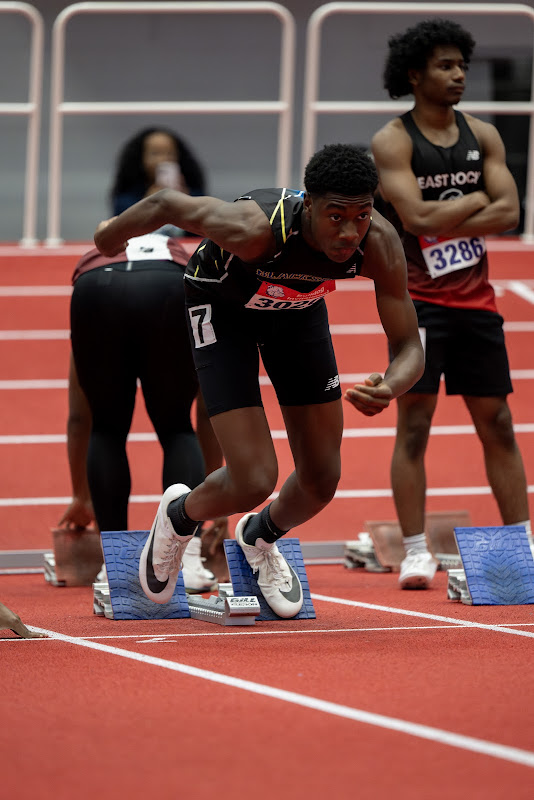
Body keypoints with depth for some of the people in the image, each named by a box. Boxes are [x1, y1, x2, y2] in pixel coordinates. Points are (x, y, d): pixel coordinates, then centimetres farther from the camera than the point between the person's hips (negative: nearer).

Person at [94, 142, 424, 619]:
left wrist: (390, 388, -48)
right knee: (253, 483, -14)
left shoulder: (380, 244, -31)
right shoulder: (256, 228, -42)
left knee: (322, 480, 4)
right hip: (222, 307, -4)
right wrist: (112, 233, -3)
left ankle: (260, 538, 40)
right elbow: (167, 204, -24)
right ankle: (179, 517, 22)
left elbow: (410, 349, -24)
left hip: (297, 307, 4)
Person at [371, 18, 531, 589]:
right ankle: (415, 553, -3)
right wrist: (476, 202, -7)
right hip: (419, 299, -5)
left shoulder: (482, 136, 8)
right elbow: (418, 217, -19)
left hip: (475, 299, 5)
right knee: (414, 424, -6)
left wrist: (444, 223, -13)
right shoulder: (393, 142, -7)